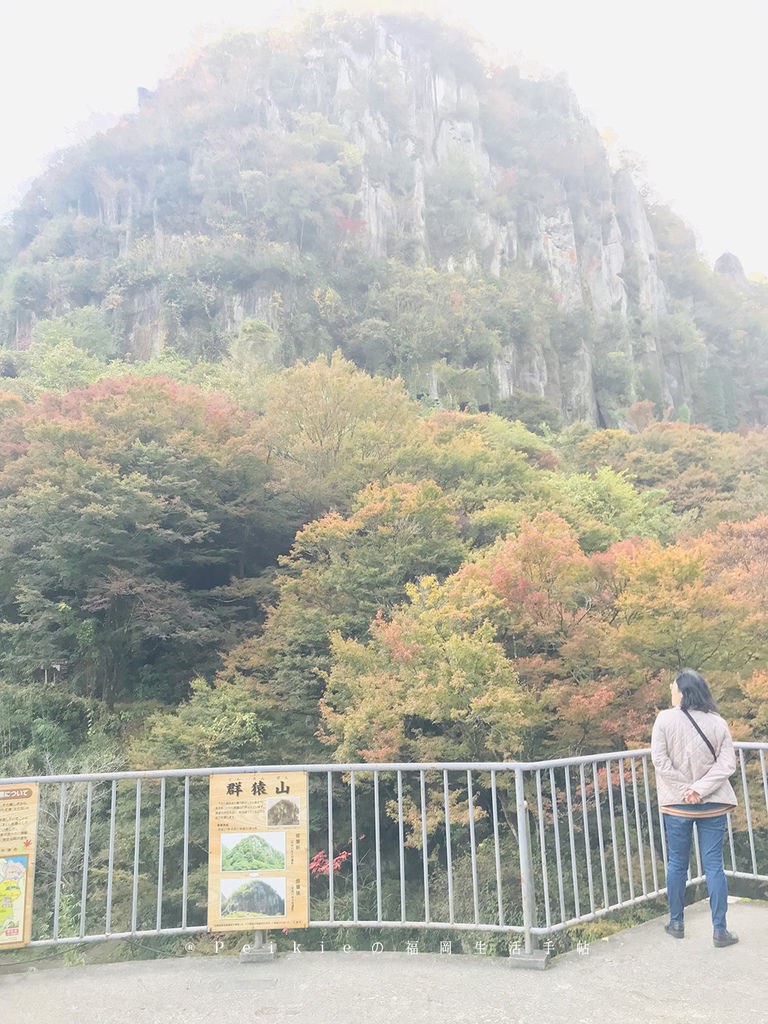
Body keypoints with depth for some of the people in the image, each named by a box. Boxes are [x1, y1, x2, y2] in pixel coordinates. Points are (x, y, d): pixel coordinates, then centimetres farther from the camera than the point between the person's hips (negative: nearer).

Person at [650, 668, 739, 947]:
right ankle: (720, 930, 13)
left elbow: (660, 759, -14)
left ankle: (676, 923, 24)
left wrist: (684, 789, -9)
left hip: (677, 805, -1)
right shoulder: (717, 722, -4)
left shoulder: (665, 718, -10)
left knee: (677, 864, 12)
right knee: (714, 865, 8)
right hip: (713, 805, 1)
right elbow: (727, 763, -9)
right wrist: (701, 788, -13)